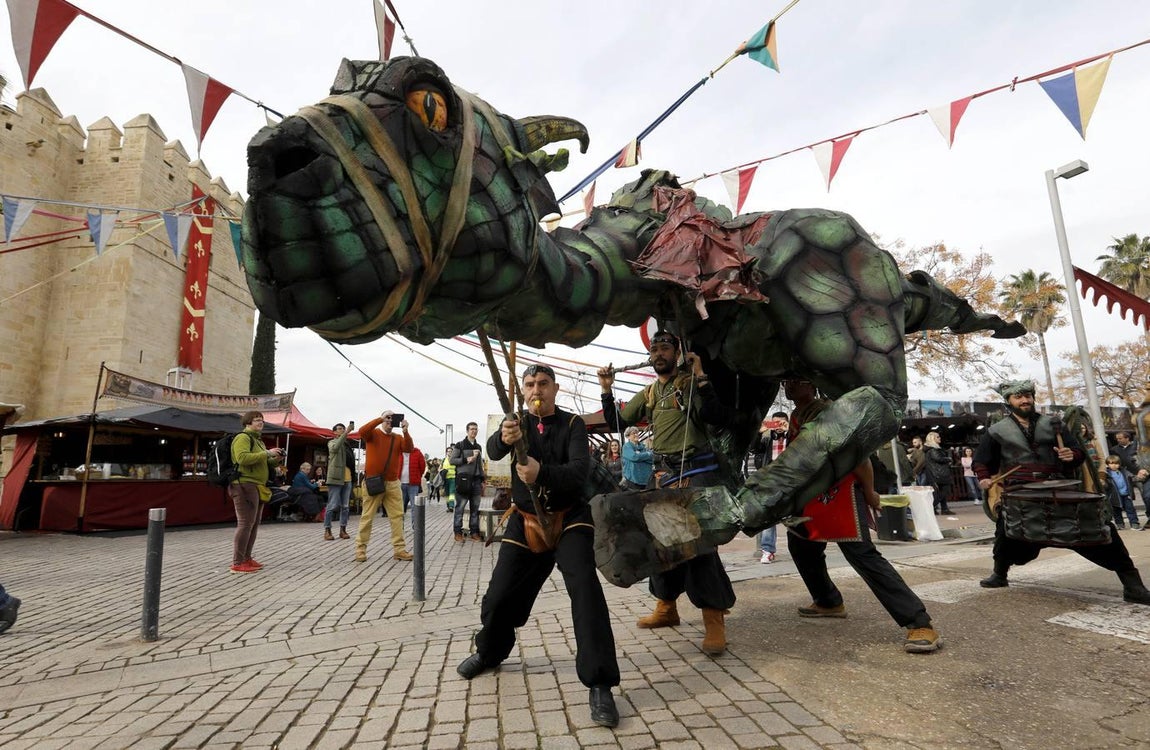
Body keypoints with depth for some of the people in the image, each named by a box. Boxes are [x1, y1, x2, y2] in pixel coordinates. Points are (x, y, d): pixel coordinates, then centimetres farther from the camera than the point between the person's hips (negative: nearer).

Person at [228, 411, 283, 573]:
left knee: (254, 524, 12)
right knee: (245, 524, -10)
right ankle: (237, 563, -7)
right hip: (245, 485, -10)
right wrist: (266, 453, -21)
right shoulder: (242, 438, -7)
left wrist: (275, 460, 11)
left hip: (257, 487, 10)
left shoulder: (258, 440, 24)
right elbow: (243, 458, -24)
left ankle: (246, 558, 20)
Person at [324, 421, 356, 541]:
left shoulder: (348, 444, 19)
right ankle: (327, 530, -1)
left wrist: (354, 478, 14)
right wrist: (346, 432, -27)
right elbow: (335, 448, -23)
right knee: (332, 505, -6)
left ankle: (343, 530, 12)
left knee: (345, 506, 7)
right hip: (336, 478, -6)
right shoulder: (332, 442, 3)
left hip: (348, 479, 6)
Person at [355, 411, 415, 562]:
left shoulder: (398, 438, 10)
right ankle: (360, 549, 11)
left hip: (393, 483, 4)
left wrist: (405, 431, -20)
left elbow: (409, 449, -7)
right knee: (367, 517, 2)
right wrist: (380, 419, -24)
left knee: (397, 516, 3)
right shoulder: (373, 433, 0)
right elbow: (362, 432, -22)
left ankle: (399, 549, 7)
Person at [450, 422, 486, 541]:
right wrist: (466, 460, -15)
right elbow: (452, 460, -4)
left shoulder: (478, 447, 17)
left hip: (476, 480, 5)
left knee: (475, 508, 5)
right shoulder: (459, 445, 1)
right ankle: (458, 532, 3)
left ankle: (474, 532, 10)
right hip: (463, 479, -5)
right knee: (460, 507, -3)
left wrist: (482, 480, 16)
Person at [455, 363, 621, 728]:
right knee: (499, 596, 8)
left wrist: (541, 473, -45)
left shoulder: (572, 424, -10)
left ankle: (599, 684, -17)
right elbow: (492, 450, -22)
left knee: (585, 587, -25)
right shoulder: (517, 422, -1)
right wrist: (503, 438, -46)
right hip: (525, 521, 3)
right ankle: (490, 652, 39)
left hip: (569, 519, -3)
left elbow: (580, 471, -25)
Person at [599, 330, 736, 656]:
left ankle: (714, 620, -5)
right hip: (667, 475, 7)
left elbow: (717, 416, -18)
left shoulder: (691, 384, -4)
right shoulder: (647, 395, 14)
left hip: (698, 470, -7)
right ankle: (666, 607, 27)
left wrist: (700, 376, -22)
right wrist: (606, 389, 4)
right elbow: (617, 422, 15)